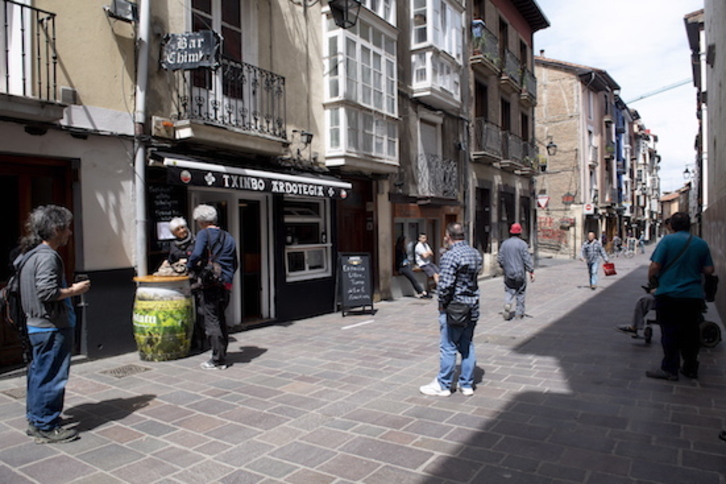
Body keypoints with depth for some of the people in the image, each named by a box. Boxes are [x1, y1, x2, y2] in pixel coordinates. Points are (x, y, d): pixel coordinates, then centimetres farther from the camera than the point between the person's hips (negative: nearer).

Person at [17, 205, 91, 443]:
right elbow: (48, 291, -27)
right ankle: (46, 427, 9)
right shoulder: (47, 256, -19)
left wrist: (69, 289, 16)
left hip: (36, 326, 11)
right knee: (52, 377, -1)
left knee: (39, 374, 19)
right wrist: (75, 290, -13)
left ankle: (35, 419, 31)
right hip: (52, 328, -11)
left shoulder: (30, 254, 13)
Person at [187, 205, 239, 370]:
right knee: (221, 320, 17)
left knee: (211, 322, -1)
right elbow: (235, 264, 18)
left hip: (210, 284, -7)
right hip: (226, 284, 7)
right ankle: (222, 355, 23)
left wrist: (191, 266, -3)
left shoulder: (204, 234, -4)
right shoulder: (228, 237, 16)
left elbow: (197, 254, -21)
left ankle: (218, 360, 1)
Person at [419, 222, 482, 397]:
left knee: (448, 348, 3)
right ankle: (467, 385, 22)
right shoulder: (476, 254, 7)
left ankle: (443, 386, 14)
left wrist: (442, 303, -10)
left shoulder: (451, 256, -19)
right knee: (467, 347, 14)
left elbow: (446, 284, -23)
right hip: (472, 308, 8)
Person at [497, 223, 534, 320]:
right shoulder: (522, 244, -10)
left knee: (509, 291, 9)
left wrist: (503, 267, 22)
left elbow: (499, 258, 5)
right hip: (520, 273, -3)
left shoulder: (504, 243, 2)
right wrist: (531, 272, -7)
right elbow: (527, 259, -12)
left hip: (508, 273, 3)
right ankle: (519, 312, 16)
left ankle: (507, 304, -18)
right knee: (520, 292, 10)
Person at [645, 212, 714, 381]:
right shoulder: (701, 243, 6)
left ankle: (670, 369, 4)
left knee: (670, 332, 1)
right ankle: (690, 368, 24)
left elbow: (655, 266, -13)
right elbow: (709, 270, 7)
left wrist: (651, 280, 4)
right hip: (694, 296, 4)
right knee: (691, 332, 14)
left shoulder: (667, 240, -8)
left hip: (669, 294, -4)